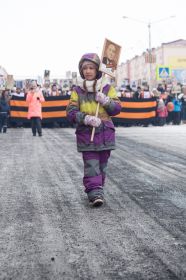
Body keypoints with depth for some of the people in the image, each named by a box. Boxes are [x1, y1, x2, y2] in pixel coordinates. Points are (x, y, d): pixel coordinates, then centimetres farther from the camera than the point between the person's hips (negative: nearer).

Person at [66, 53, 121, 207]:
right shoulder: (77, 91, 3)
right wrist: (86, 118, -20)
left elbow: (117, 108, 2)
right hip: (86, 133, -2)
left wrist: (105, 101, -16)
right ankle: (95, 193, -12)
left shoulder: (108, 89, 5)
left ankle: (95, 191, 22)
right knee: (91, 165, -10)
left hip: (105, 133, 2)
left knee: (102, 165, 9)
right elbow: (71, 112, -4)